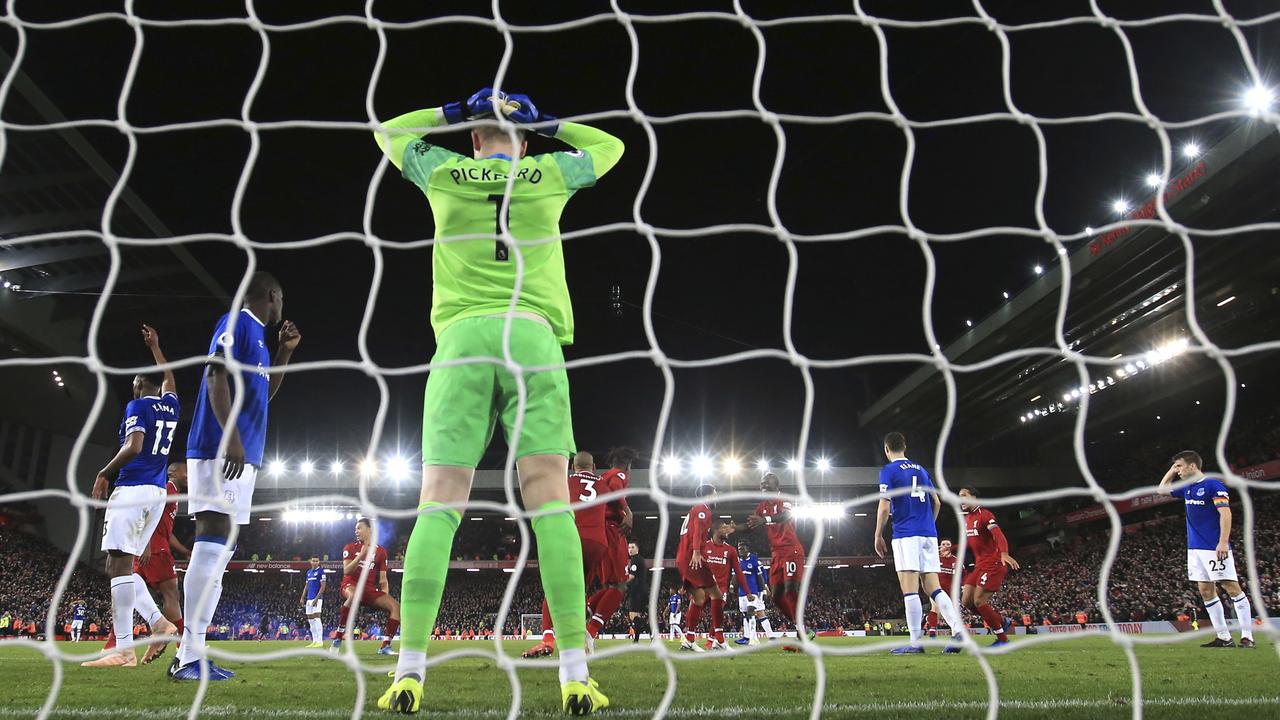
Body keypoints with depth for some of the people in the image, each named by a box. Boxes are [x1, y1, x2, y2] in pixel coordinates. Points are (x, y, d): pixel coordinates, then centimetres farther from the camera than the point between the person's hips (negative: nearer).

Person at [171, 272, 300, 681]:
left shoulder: (256, 334, 26)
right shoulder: (237, 323, -2)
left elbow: (266, 393, 35)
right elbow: (216, 377, -14)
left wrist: (285, 352, 26)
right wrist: (231, 434, -23)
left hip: (241, 453, 11)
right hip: (222, 448, -11)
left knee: (220, 546, 7)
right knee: (214, 539, -16)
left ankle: (191, 653, 9)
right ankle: (190, 655, -18)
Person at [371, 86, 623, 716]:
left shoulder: (442, 172, 16)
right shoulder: (550, 174, 15)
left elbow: (387, 131, 37)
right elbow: (610, 147, 35)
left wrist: (454, 112, 37)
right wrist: (547, 124, 36)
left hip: (462, 336, 1)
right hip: (532, 336, 0)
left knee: (439, 504, -1)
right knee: (549, 502, -5)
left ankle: (410, 668, -6)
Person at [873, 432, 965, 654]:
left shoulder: (888, 471, -1)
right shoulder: (921, 469, 17)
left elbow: (885, 507, -9)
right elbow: (937, 503, 19)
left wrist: (878, 535, 0)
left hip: (906, 534, -6)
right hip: (929, 534, 6)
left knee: (909, 589, -7)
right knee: (933, 587, 6)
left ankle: (915, 642, -9)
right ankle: (958, 630, -8)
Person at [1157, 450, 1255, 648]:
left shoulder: (1213, 484, -9)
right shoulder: (1187, 488, 14)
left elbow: (1225, 513, -16)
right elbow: (1161, 489, 28)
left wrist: (1223, 542, -23)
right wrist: (1171, 470, 18)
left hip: (1214, 548, -8)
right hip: (1194, 548, 8)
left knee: (1232, 588, -6)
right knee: (1206, 591, 6)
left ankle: (1247, 637, -3)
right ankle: (1223, 637, 10)